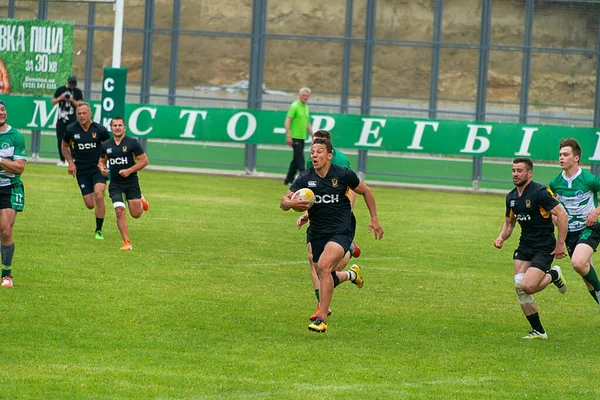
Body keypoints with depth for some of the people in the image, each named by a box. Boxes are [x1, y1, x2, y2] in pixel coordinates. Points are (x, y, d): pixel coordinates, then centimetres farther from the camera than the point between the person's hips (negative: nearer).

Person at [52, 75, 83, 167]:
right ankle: (62, 160, 13)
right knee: (60, 140, 3)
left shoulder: (77, 92, 4)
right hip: (61, 118, 3)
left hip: (72, 119, -3)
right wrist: (60, 98, -8)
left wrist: (72, 100, -15)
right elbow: (53, 102, 10)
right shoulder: (60, 90, 10)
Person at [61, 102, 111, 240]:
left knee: (98, 196, -22)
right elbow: (65, 146, 14)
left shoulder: (100, 130, -8)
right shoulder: (71, 130, -4)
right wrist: (70, 162, 2)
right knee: (90, 205, -3)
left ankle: (99, 231, -8)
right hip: (81, 171, 2)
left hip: (98, 168, -2)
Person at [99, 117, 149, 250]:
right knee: (120, 211, -14)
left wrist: (129, 170, -16)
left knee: (136, 214, 1)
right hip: (115, 184, 2)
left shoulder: (132, 143, -6)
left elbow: (144, 160, -5)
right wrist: (102, 168, -4)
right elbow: (102, 161, 20)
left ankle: (141, 200, 38)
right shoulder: (106, 145, 5)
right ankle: (127, 243, -8)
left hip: (131, 182, -2)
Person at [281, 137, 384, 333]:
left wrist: (374, 219, 10)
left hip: (341, 232, -4)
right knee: (327, 278, 11)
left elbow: (365, 191, 11)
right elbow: (283, 203, -5)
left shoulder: (344, 175, -6)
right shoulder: (304, 179, -3)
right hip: (317, 234, 4)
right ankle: (351, 274, 47)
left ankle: (322, 319, -24)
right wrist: (292, 203, -29)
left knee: (323, 266, -27)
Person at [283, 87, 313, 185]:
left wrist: (313, 135, 21)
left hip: (302, 137, 8)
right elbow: (287, 122, -14)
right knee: (300, 160, -9)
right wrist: (288, 136, -21)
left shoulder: (306, 107, 16)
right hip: (295, 137, -8)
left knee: (296, 160, 11)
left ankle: (289, 180, 17)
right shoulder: (294, 106, -9)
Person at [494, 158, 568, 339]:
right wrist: (501, 237, -1)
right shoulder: (511, 197, 7)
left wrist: (560, 243, -20)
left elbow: (561, 214, -18)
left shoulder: (539, 192, -17)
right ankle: (538, 331, 7)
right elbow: (509, 222, 20)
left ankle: (553, 275, 14)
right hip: (525, 246, 7)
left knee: (527, 287, -19)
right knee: (519, 288, -6)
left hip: (544, 247, -7)